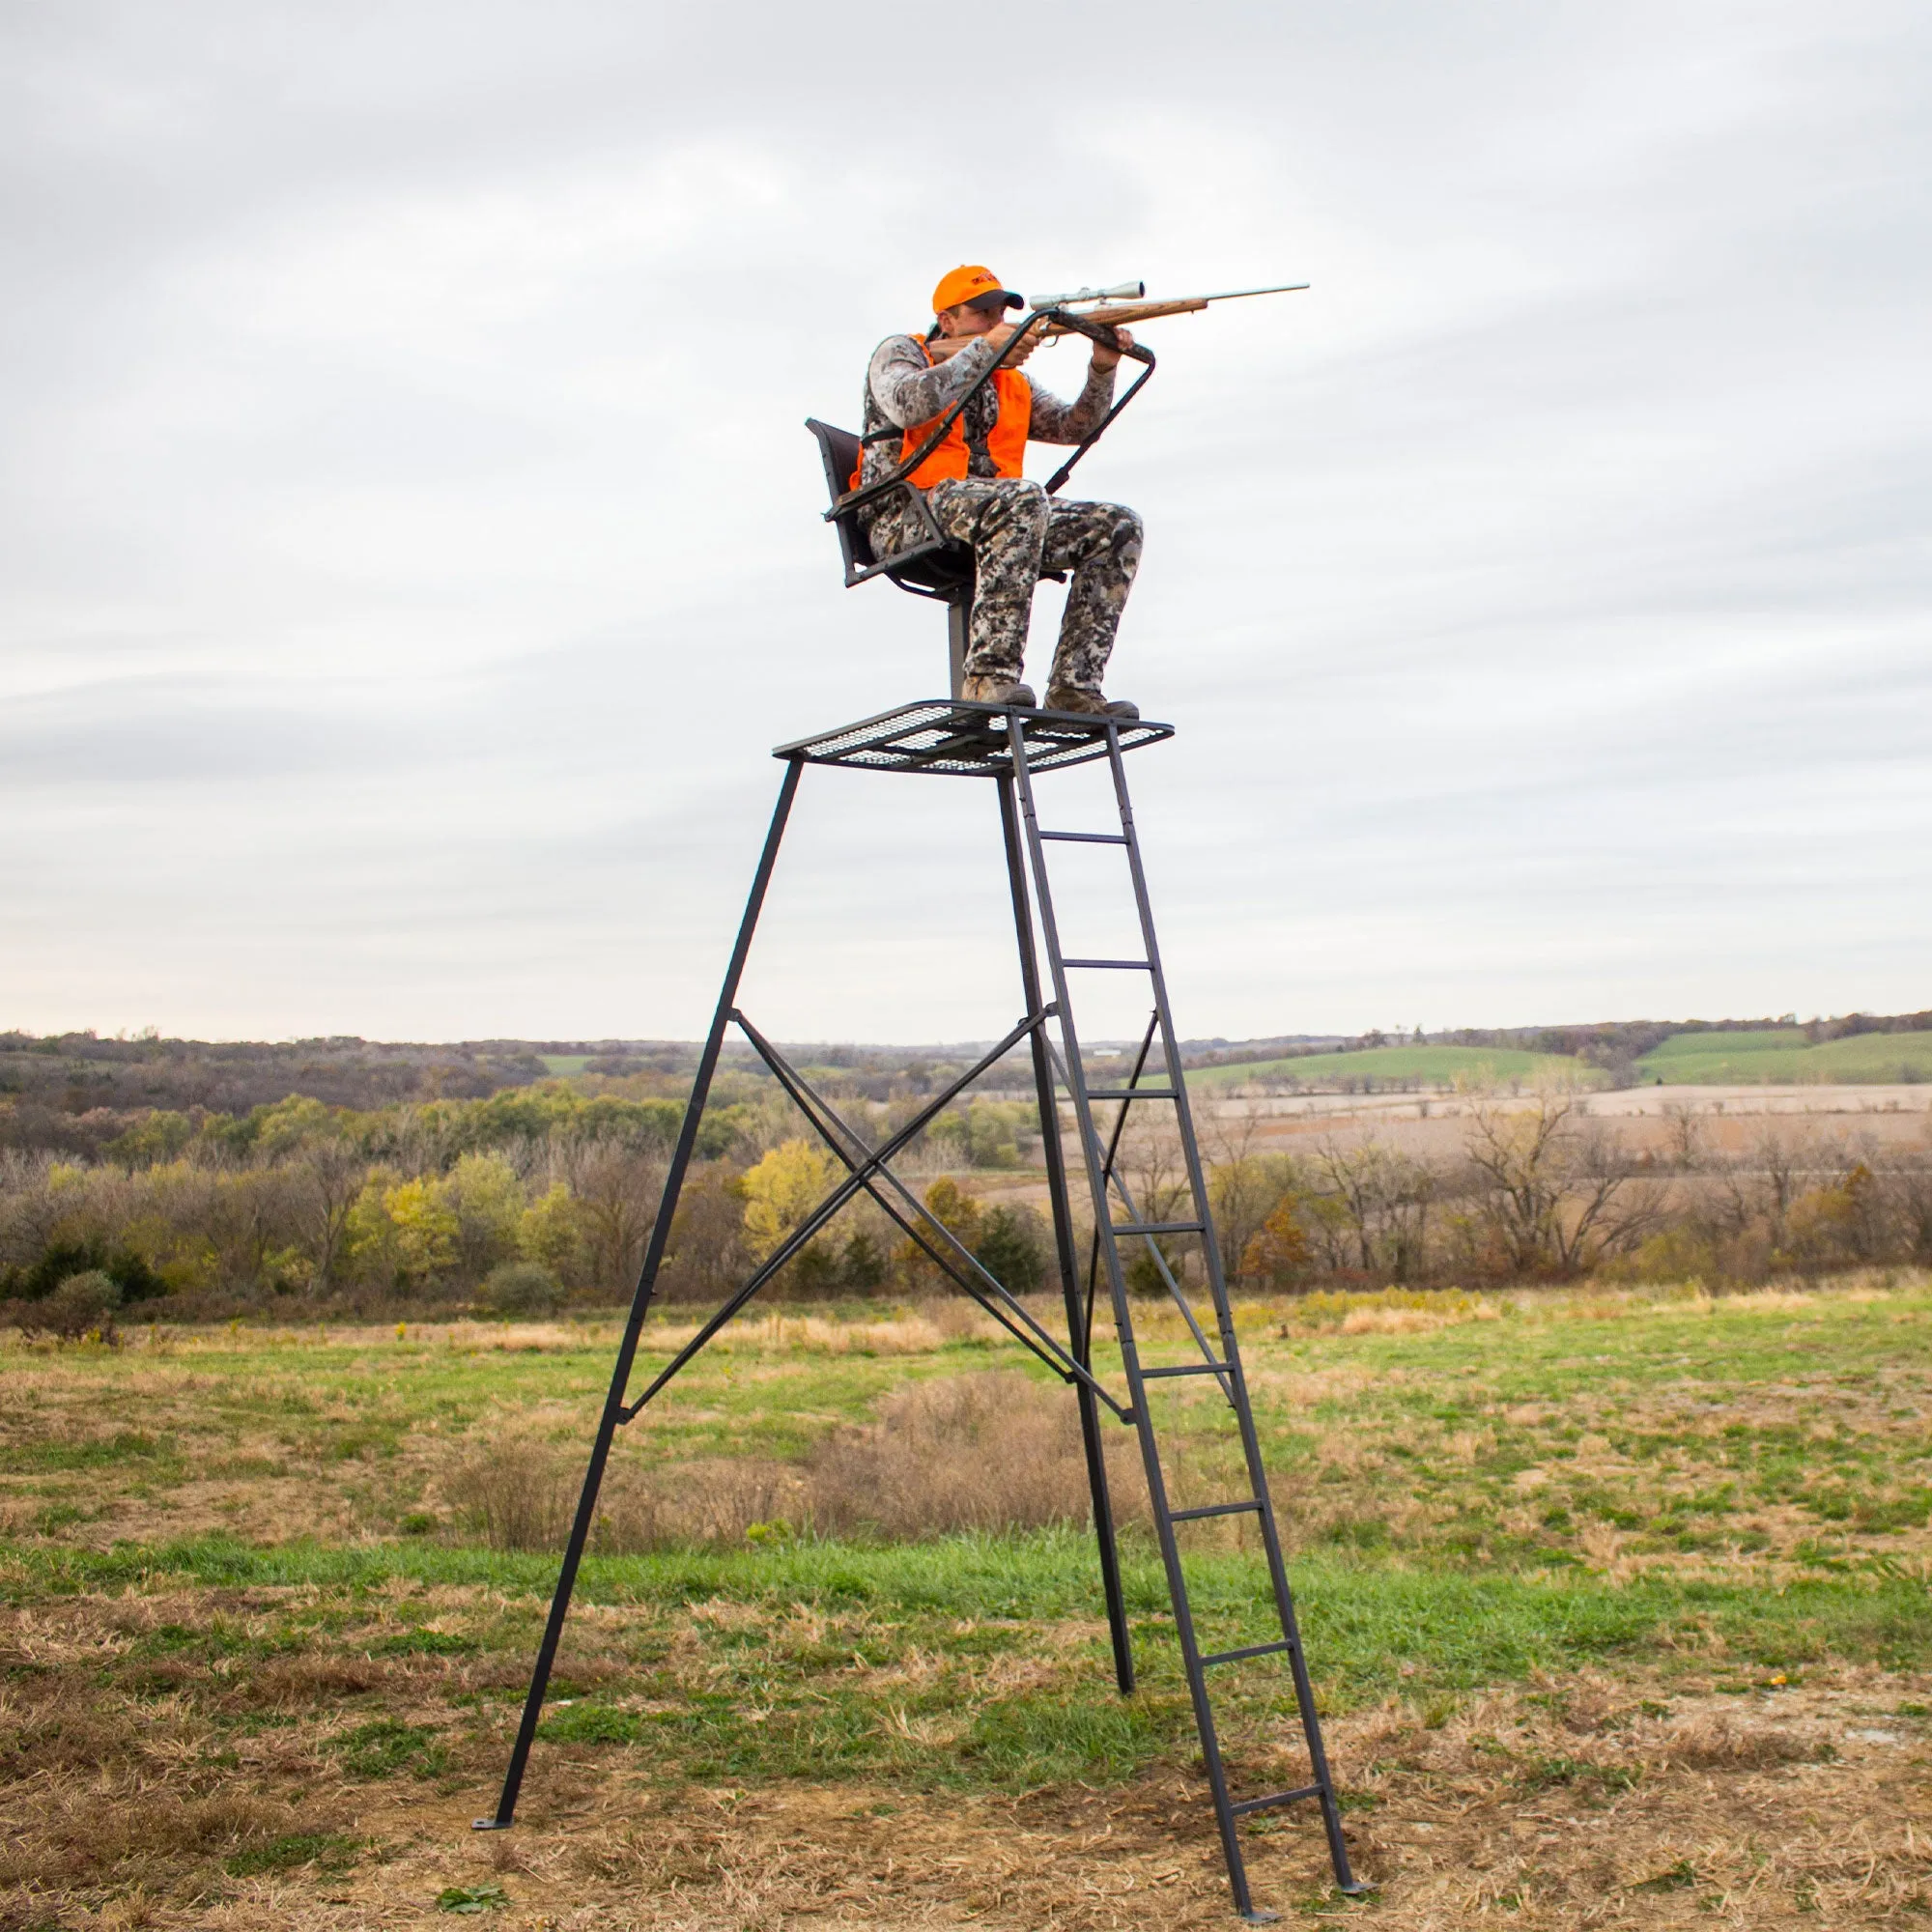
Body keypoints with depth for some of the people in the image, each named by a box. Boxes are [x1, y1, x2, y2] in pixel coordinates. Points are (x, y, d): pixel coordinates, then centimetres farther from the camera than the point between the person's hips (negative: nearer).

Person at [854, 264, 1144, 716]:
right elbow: (909, 407, -15)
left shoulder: (1011, 381, 26)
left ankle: (1073, 687, -20)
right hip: (907, 516, -7)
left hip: (994, 518, 7)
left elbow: (1074, 426, 21)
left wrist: (1102, 369, 4)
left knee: (1117, 526, -10)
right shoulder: (901, 352, 8)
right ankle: (991, 676, -41)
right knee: (1022, 499, -37)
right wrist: (984, 350, -14)